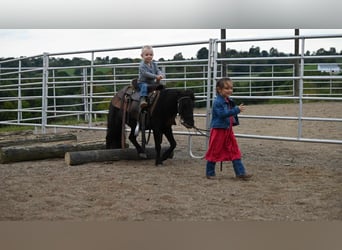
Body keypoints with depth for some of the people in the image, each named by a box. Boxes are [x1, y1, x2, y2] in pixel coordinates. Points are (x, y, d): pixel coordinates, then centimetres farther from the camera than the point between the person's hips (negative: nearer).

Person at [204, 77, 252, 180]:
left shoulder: (229, 101, 10)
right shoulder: (217, 102, -17)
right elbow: (222, 114, -30)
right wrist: (237, 110, -33)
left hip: (228, 129, 8)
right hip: (218, 129, -8)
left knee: (234, 151, 5)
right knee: (214, 151, 2)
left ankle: (240, 172, 8)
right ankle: (210, 173, 16)